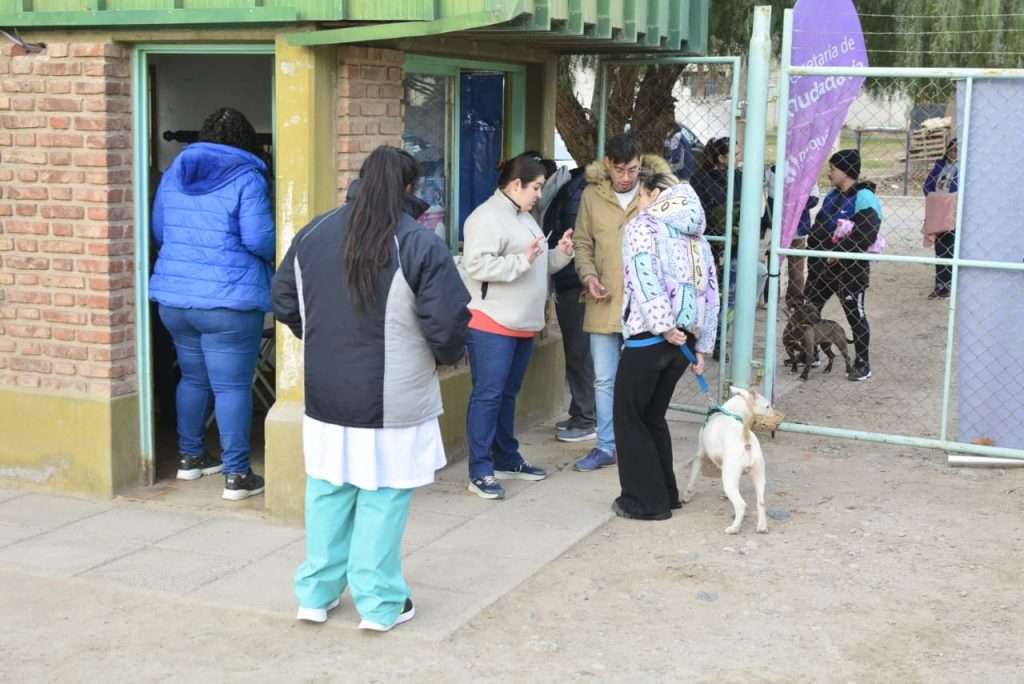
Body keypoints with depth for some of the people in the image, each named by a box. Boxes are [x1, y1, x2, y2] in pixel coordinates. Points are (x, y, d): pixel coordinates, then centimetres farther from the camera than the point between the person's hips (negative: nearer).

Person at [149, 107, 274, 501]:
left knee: (193, 378, 20)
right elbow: (259, 239, -17)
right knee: (232, 386, -2)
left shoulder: (175, 171, 11)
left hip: (174, 297, 6)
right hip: (228, 300, -6)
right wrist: (274, 257, 4)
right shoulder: (247, 177, -8)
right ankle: (237, 475, 1)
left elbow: (159, 231, 18)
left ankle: (190, 457, 31)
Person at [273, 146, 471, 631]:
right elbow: (447, 323, -16)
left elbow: (284, 303, 11)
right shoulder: (420, 245, -14)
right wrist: (447, 355, 6)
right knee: (383, 498, 6)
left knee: (327, 492, 16)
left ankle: (316, 593, 25)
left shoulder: (313, 235, 2)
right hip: (391, 399, -4)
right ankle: (380, 603, 13)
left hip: (325, 393, 5)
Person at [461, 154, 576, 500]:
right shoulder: (487, 217, -13)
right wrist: (522, 260, -26)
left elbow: (537, 265, 26)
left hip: (522, 324, 9)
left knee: (507, 395, 17)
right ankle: (480, 472, -6)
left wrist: (559, 254, 7)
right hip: (492, 324, -9)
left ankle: (507, 460, 27)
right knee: (487, 396, -8)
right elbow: (477, 265, -23)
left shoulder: (524, 217, 18)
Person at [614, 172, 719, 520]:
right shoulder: (696, 236, 18)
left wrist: (664, 326, -22)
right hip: (684, 338, 7)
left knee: (629, 416, 6)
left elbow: (645, 278, -18)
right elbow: (711, 292, 14)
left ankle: (645, 500, 7)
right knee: (653, 415, 19)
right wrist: (702, 346, 14)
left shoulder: (642, 226, -1)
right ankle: (665, 494, 24)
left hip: (650, 336, -7)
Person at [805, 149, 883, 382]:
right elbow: (818, 228, 19)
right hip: (824, 265, 8)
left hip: (851, 269, -8)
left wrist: (838, 253, -23)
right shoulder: (832, 195, 12)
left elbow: (866, 235, -24)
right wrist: (814, 249, 3)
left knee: (855, 315, 1)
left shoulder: (863, 198, -14)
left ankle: (863, 364, 13)